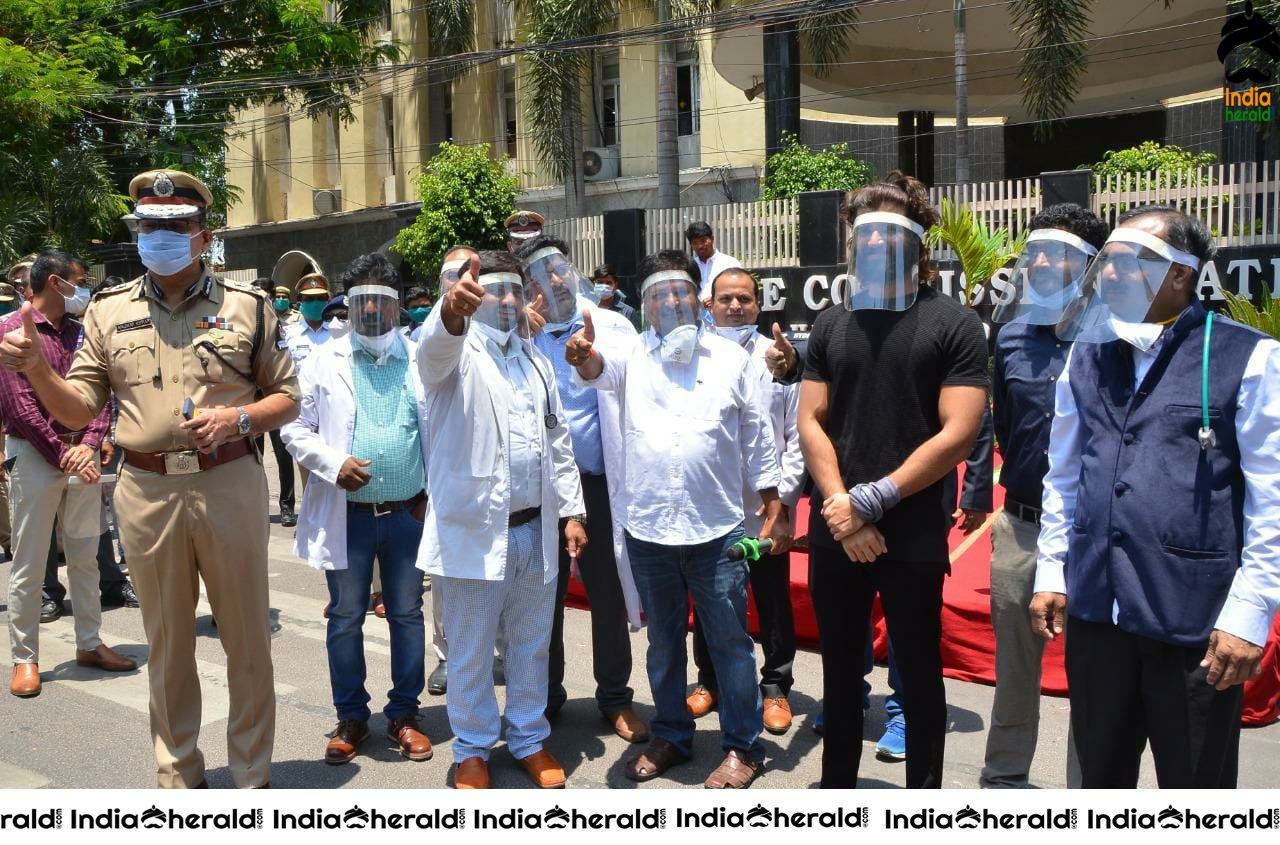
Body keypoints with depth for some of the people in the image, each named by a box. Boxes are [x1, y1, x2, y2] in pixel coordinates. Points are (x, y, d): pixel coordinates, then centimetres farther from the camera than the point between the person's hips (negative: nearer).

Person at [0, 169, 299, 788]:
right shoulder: (108, 312, 10)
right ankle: (177, 776, 29)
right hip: (147, 491, 2)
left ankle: (252, 778, 22)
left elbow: (287, 397, 6)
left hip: (229, 485, -2)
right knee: (167, 643, 13)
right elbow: (78, 410, 9)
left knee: (247, 638, 6)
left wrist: (238, 418, -12)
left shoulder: (246, 306, 4)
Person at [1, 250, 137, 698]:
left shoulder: (80, 332, 11)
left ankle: (89, 643, 23)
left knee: (85, 557, 12)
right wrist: (64, 454, -14)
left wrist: (88, 446, -9)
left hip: (81, 455, 6)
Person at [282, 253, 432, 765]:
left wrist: (433, 492, -2)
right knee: (345, 619, 9)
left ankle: (403, 714, 24)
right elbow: (294, 427, 1)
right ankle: (351, 718, 24)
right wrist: (334, 464, -14)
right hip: (346, 514, 0)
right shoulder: (325, 361, 1)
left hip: (408, 512, 1)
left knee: (407, 615, 10)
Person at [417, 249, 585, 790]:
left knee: (531, 647, 15)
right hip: (474, 528, -5)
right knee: (471, 654, 7)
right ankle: (472, 750, 23)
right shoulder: (458, 354, -3)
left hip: (536, 528, 5)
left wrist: (571, 510, 12)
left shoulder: (537, 361, 16)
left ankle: (530, 739, 31)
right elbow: (435, 349, -29)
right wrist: (452, 312, -52)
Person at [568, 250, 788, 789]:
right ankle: (671, 737, 32)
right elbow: (602, 370, -19)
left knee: (729, 641, 5)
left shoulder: (730, 357, 4)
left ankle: (742, 747, 19)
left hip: (716, 529, -1)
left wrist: (775, 510, 4)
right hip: (648, 529, 2)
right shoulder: (633, 356, 5)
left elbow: (757, 439, 6)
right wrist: (586, 356, -43)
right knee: (663, 641, 16)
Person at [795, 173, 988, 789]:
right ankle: (835, 785, 32)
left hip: (913, 533, -4)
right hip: (834, 532, 4)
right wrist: (841, 505, -10)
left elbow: (958, 434, -12)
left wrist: (873, 500, -15)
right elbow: (811, 422, 5)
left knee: (918, 674, 9)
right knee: (839, 670, 15)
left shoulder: (953, 324, -5)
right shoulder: (831, 324, 9)